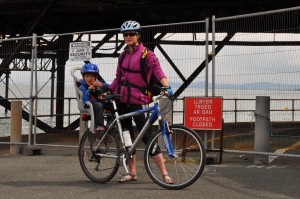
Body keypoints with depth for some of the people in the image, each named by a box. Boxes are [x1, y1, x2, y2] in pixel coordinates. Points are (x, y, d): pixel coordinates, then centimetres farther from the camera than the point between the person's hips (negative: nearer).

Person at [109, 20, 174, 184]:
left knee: (146, 135, -11)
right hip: (122, 98, 6)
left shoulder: (146, 55, -5)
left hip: (137, 100, -6)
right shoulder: (123, 56, 13)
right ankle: (132, 172, 16)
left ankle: (164, 174, -9)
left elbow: (157, 71, -19)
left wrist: (166, 86, -35)